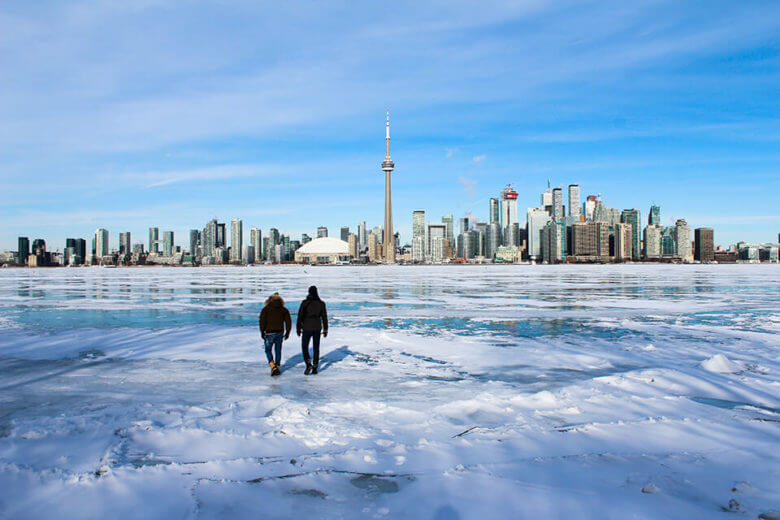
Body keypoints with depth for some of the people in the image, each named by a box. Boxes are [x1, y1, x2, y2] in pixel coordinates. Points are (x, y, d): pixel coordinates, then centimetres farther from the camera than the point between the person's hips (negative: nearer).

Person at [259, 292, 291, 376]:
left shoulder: (266, 309, 0)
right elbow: (288, 321, 2)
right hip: (280, 333, 3)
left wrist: (262, 332, -3)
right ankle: (277, 368, 15)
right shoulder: (284, 309, 7)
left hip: (269, 333, -3)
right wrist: (287, 333, 9)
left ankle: (273, 366, -8)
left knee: (268, 350, 10)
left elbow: (262, 321, -10)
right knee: (278, 350, 14)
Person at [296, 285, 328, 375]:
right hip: (318, 328, 3)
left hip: (307, 328, -3)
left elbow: (300, 316, -6)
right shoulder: (321, 303, 2)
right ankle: (315, 368, 11)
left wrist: (298, 328, 2)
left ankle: (308, 364, -12)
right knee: (316, 348, 11)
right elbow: (324, 317, 5)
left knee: (304, 346, 8)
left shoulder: (305, 303, -8)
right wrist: (325, 330, 12)